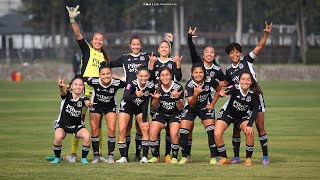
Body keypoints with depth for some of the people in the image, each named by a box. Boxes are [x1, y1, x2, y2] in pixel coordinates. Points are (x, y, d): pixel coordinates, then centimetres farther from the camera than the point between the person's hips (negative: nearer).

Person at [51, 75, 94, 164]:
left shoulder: (82, 98, -13)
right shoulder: (67, 95, -16)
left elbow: (86, 101, -37)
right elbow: (63, 91, -39)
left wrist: (88, 103, -63)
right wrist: (61, 86, -65)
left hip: (77, 125, 1)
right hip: (62, 124, -1)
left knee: (87, 137, -25)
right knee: (58, 137, -30)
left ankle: (84, 158, -1)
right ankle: (57, 158, -4)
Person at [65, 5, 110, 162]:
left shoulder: (104, 57, 19)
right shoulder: (87, 50, 7)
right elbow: (78, 35, -7)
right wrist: (73, 20, -20)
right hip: (84, 90, -4)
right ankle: (73, 153, -5)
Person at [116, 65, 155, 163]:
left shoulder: (150, 86, -20)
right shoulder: (132, 84, -30)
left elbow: (146, 104, -13)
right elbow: (125, 98, -46)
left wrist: (144, 120, -13)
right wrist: (136, 95, -65)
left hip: (140, 108, 2)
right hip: (127, 107, -2)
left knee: (145, 129, -11)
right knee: (121, 131, -11)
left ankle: (144, 156, -7)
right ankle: (123, 157, -4)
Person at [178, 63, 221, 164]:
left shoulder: (209, 81, -20)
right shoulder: (189, 85, -26)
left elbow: (218, 90, 2)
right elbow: (191, 104, -28)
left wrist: (212, 104, -3)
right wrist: (195, 94, -45)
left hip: (205, 108, 1)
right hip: (190, 109, -1)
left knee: (211, 131, -15)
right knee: (183, 131, -11)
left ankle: (213, 157, -6)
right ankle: (184, 157, 5)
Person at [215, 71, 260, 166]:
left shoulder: (253, 93, -20)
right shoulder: (234, 88, -27)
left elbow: (255, 110, -20)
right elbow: (228, 91, -48)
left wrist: (249, 125, -32)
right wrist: (223, 93, -73)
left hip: (242, 117, 1)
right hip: (227, 114, -1)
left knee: (250, 132, -25)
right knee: (217, 134, -20)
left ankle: (248, 158, -5)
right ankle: (224, 158, 2)